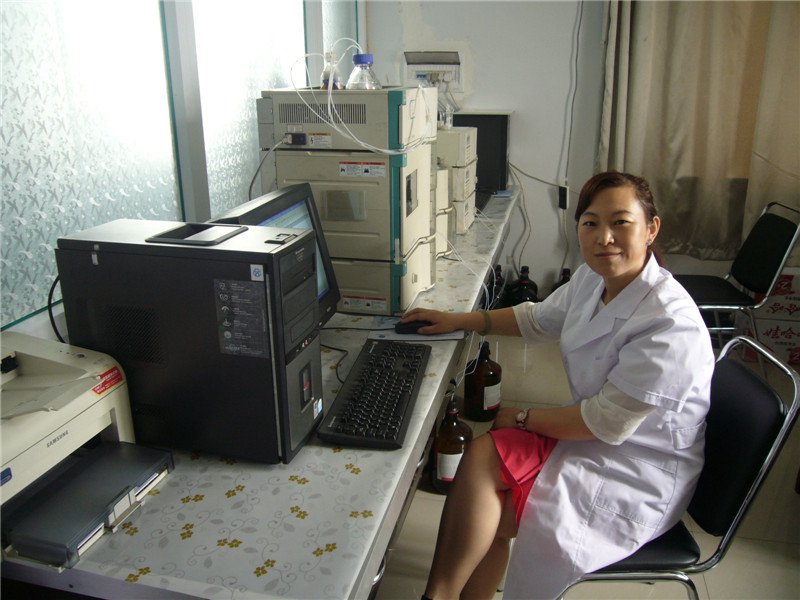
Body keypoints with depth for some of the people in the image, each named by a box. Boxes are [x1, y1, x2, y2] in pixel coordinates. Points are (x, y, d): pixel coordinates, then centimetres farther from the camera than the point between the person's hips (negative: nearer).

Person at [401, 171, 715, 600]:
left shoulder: (670, 324, -28)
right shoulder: (593, 277, -2)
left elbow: (609, 423, -24)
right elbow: (538, 319, 16)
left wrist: (524, 418, -12)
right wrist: (458, 320, 10)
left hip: (642, 477, -7)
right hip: (593, 430, 8)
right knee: (481, 456, -13)